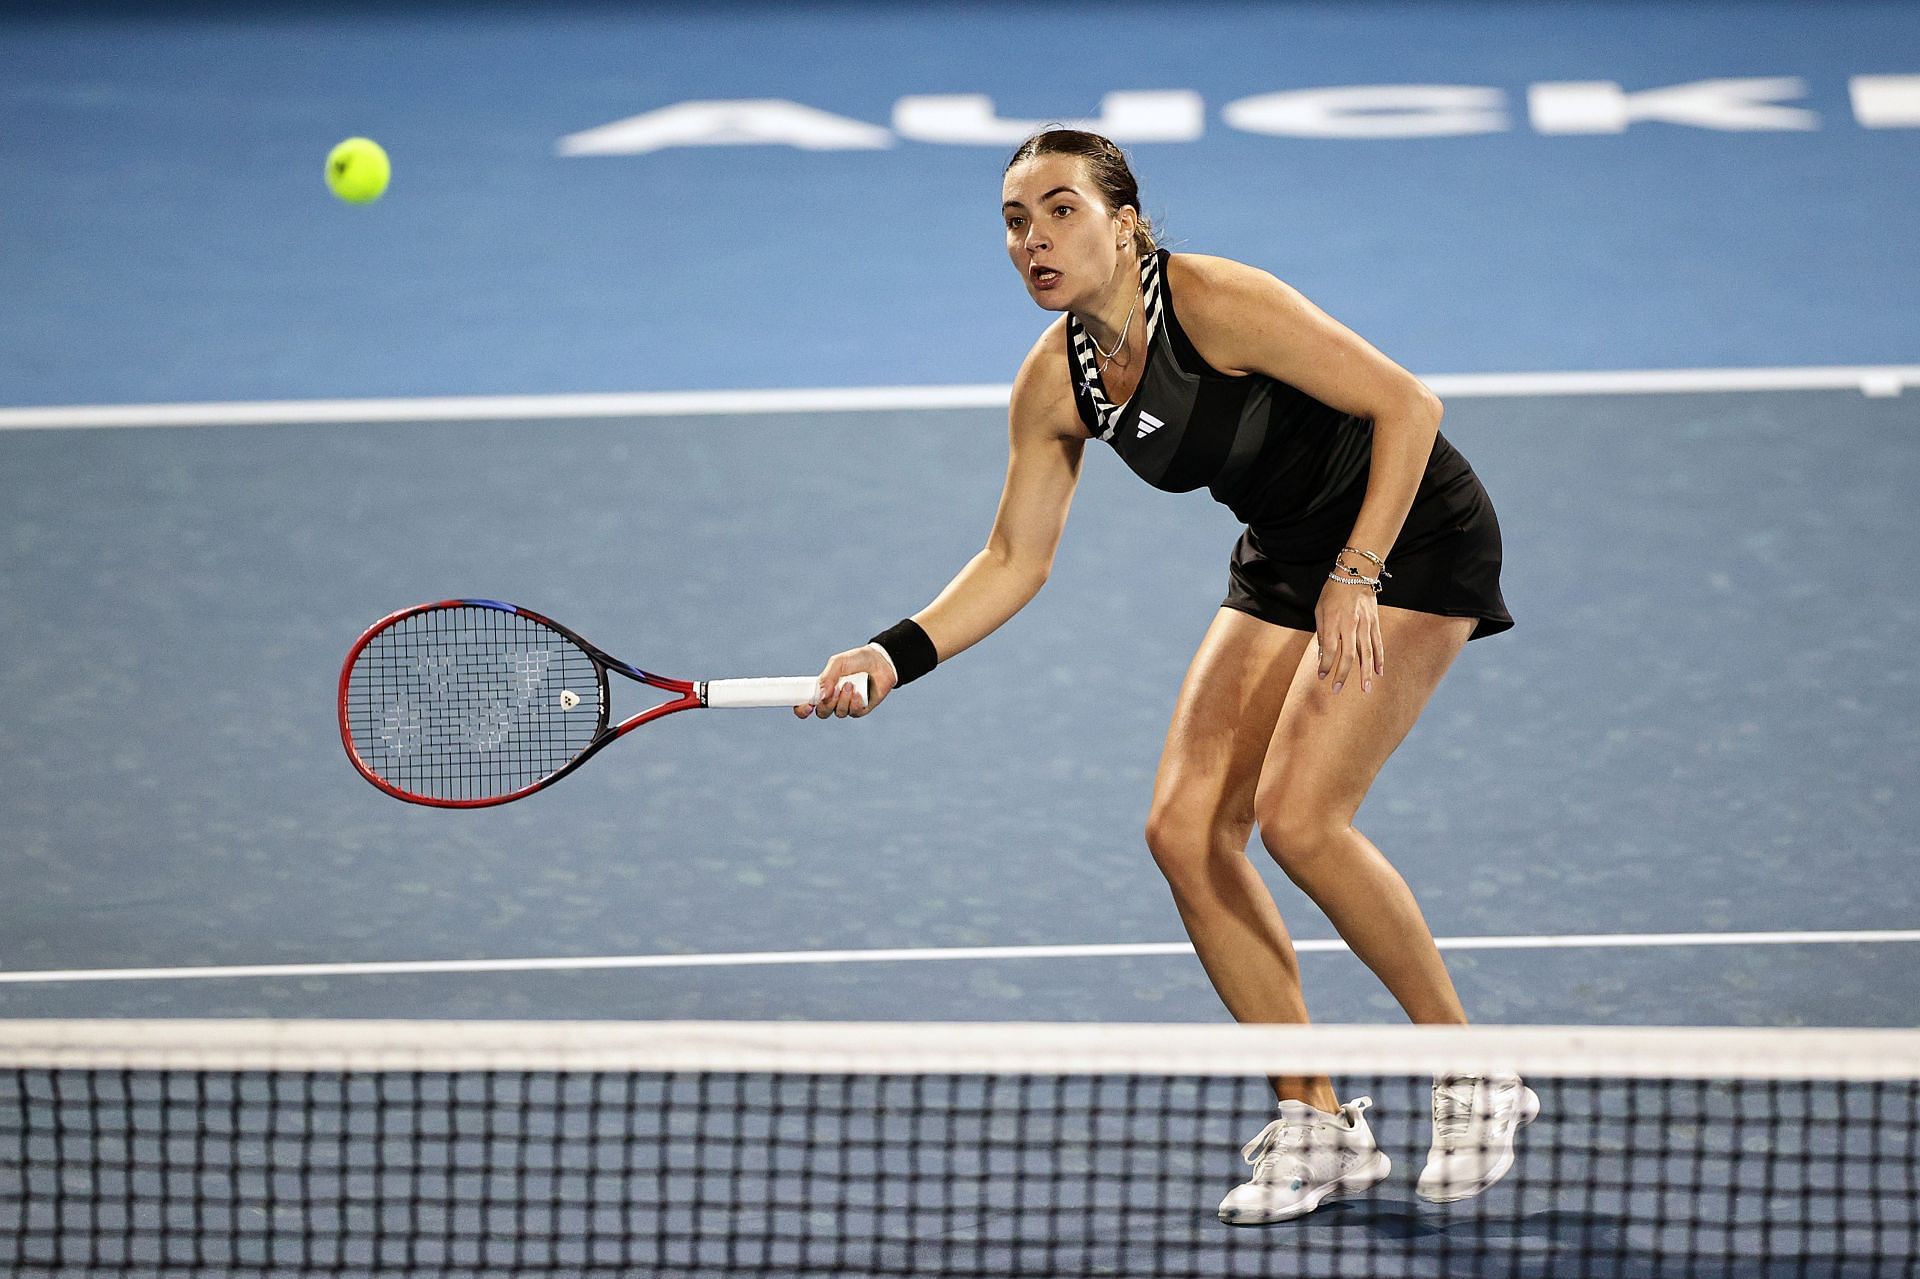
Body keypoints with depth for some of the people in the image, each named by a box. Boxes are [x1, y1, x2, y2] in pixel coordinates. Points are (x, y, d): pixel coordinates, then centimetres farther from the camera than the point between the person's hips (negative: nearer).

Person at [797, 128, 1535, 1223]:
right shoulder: (1055, 383, -6)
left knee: (1298, 816, -21)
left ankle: (1472, 1080, -4)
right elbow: (1015, 561, 4)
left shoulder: (1219, 304, -27)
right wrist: (895, 656, -9)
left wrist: (1355, 575, -27)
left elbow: (1409, 404, -24)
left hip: (1412, 532, -7)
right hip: (1286, 560, 8)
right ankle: (1318, 1124, 4)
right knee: (1187, 827, -5)